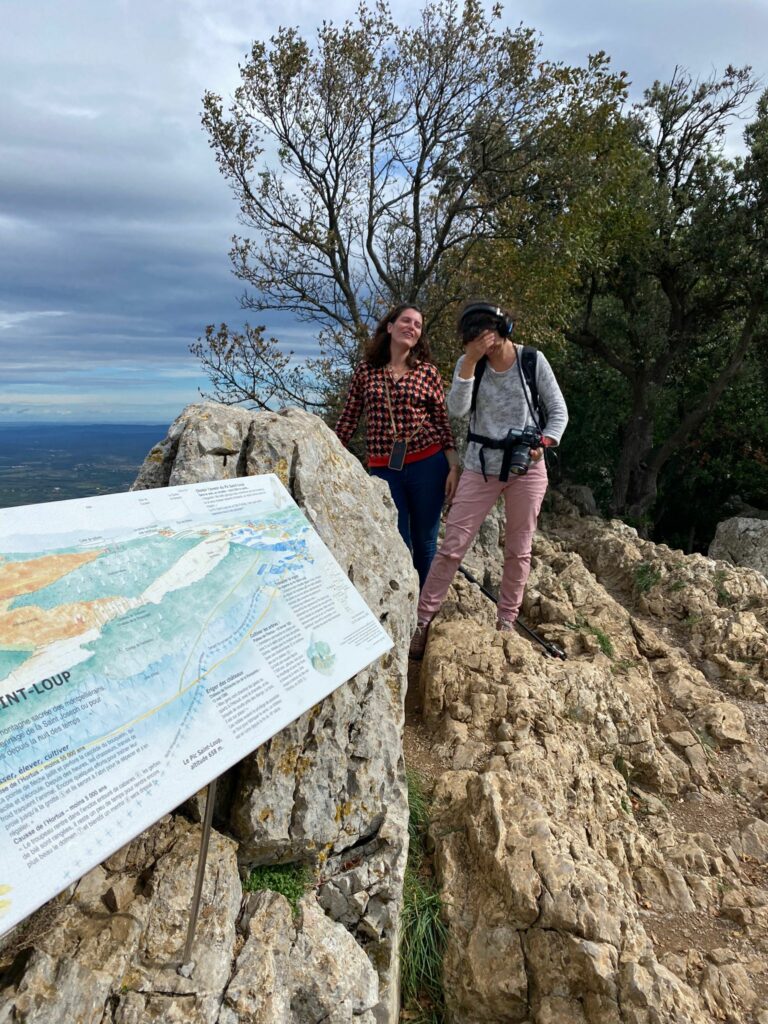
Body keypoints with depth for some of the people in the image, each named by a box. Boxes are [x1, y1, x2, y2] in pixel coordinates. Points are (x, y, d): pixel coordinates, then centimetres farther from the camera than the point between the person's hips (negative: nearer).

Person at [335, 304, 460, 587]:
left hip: (427, 465, 0)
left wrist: (454, 468, -1)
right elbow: (348, 420, 8)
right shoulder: (365, 371, 5)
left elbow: (443, 423, 5)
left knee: (425, 542, 9)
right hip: (384, 469, 0)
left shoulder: (428, 372, 4)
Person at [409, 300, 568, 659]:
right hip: (481, 467, 0)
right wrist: (471, 361, -21)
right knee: (452, 546, -4)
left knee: (518, 550, 8)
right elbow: (456, 409, -16)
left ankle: (506, 623, 23)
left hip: (526, 468, 0)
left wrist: (543, 443, -13)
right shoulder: (469, 362, 0)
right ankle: (422, 621, 4)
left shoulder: (533, 360, -2)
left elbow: (559, 411, 3)